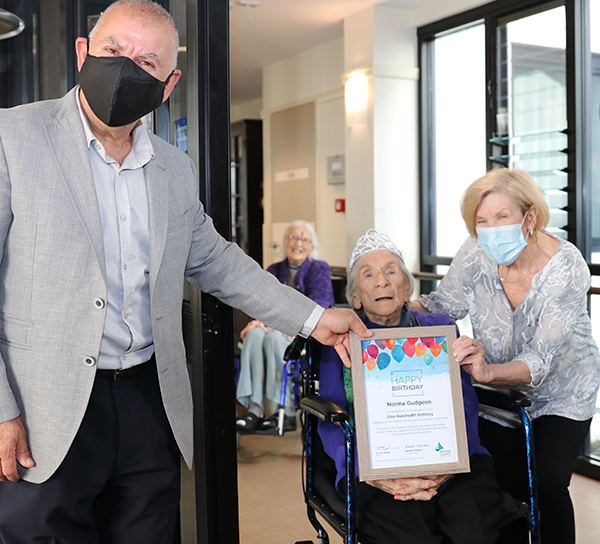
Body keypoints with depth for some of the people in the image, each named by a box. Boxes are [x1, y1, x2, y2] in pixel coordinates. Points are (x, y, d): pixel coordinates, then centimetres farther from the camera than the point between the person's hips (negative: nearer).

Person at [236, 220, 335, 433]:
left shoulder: (320, 269, 7)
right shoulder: (273, 270, 20)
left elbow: (318, 306, -7)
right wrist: (258, 320, -16)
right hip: (278, 328, 4)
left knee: (275, 337, -36)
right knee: (255, 334, -31)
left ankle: (287, 413, -32)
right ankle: (254, 410, -36)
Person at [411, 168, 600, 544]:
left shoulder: (566, 268, -28)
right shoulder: (475, 256, -19)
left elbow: (541, 360, -35)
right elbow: (444, 306, -1)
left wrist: (489, 371, -54)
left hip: (561, 392, -3)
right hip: (499, 392, 3)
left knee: (547, 487, -13)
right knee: (504, 488, 2)